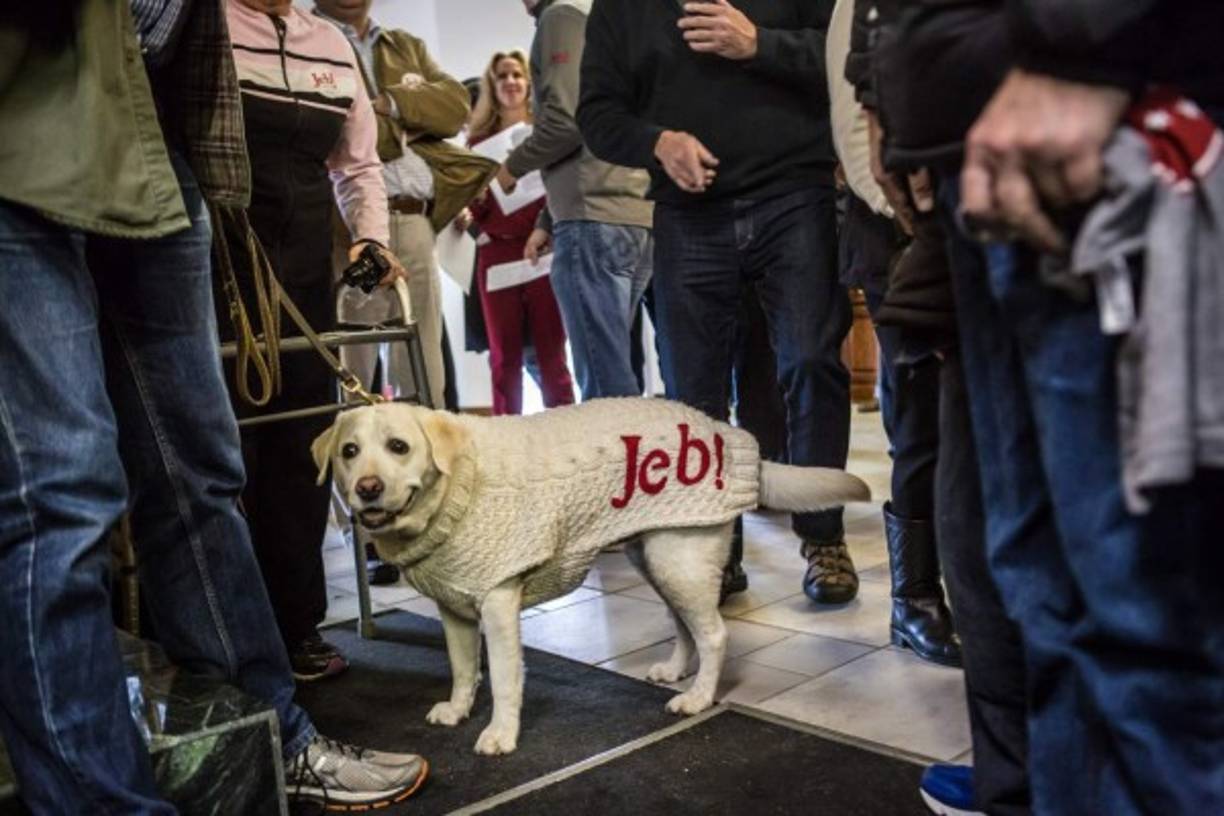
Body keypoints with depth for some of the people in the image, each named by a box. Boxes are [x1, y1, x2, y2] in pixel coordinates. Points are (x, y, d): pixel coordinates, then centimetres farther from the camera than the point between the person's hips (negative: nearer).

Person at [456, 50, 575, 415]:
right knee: (504, 356, 3)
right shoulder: (480, 138, 14)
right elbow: (471, 203, 12)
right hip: (496, 252, 2)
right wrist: (465, 213, -9)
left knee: (551, 352, -2)